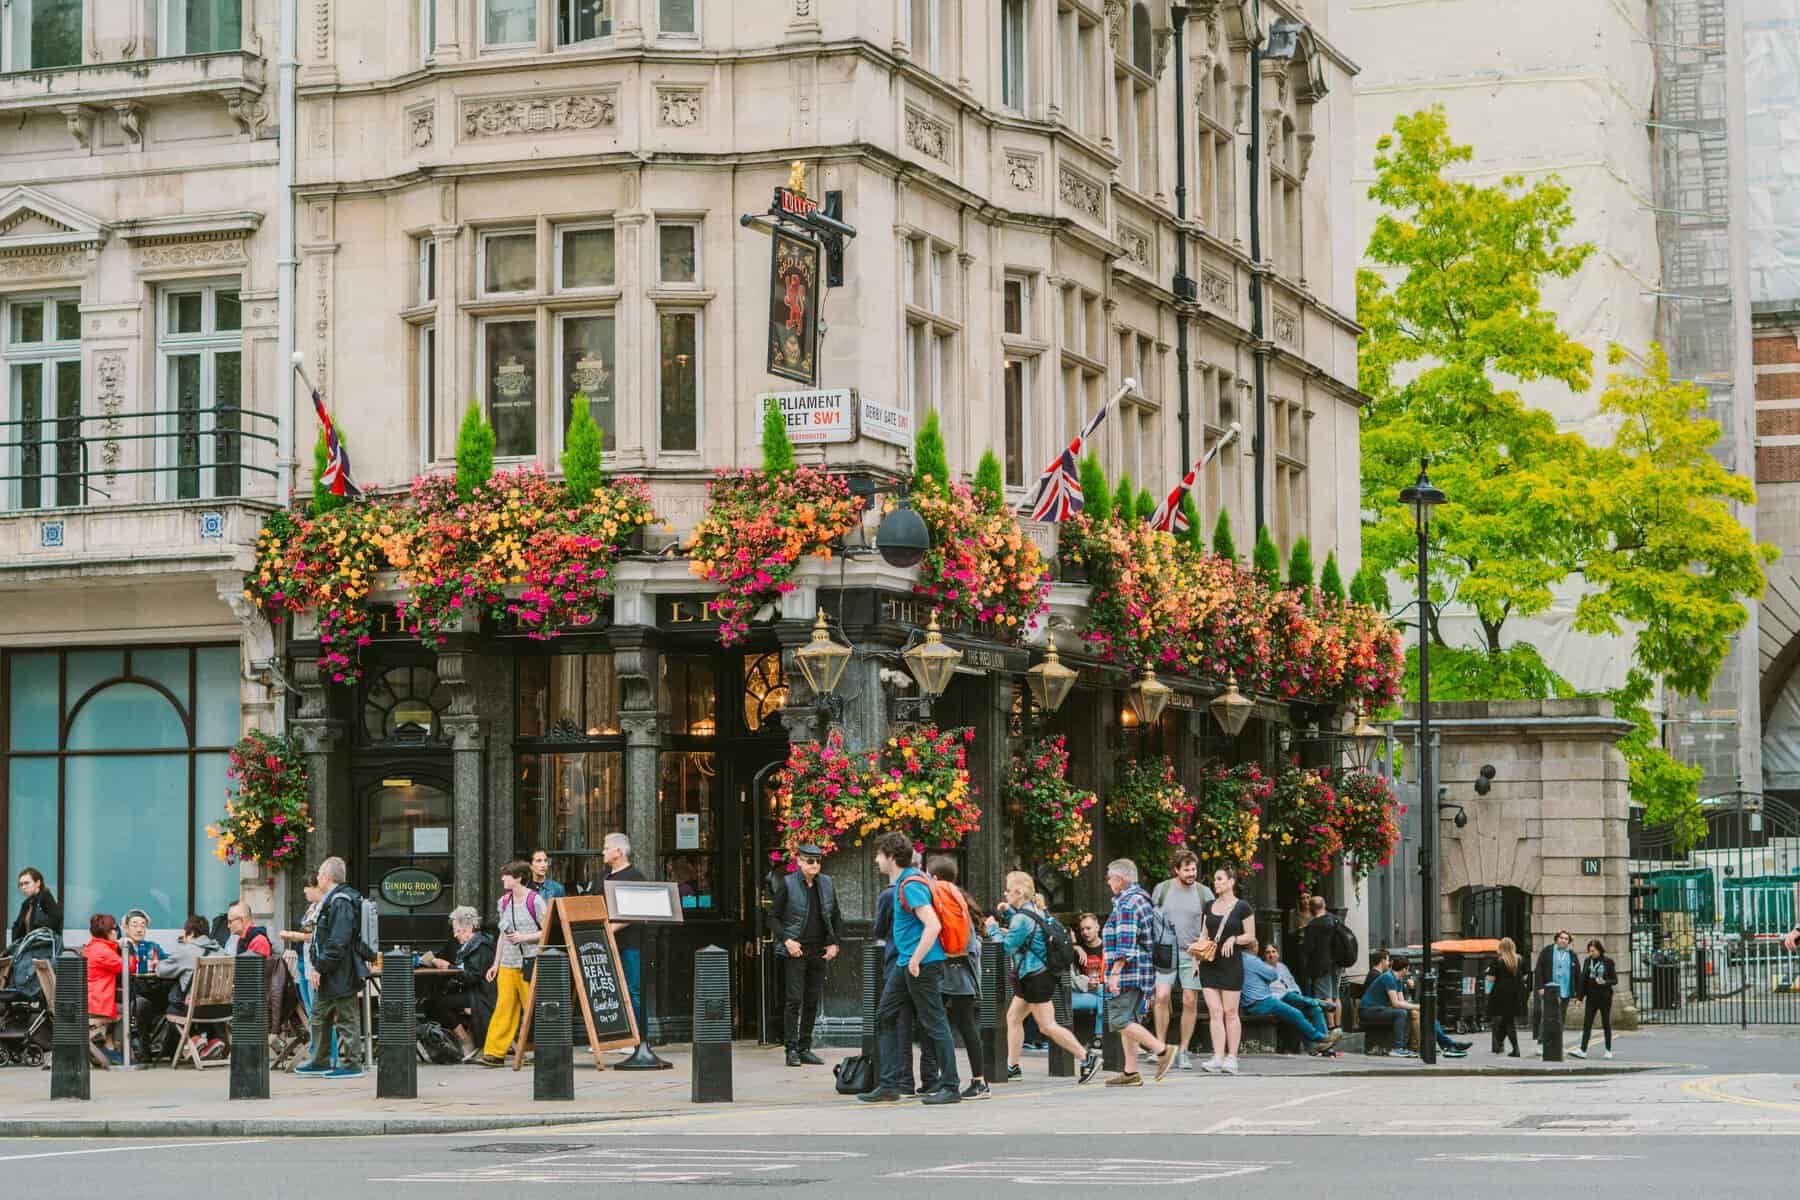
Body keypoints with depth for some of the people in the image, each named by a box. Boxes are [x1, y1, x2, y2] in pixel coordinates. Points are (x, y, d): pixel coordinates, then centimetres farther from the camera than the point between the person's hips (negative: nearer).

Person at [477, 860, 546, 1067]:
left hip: (529, 963, -6)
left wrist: (524, 937, -16)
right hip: (507, 963, 6)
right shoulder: (504, 901, 13)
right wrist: (496, 963, 17)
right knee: (503, 1008, -1)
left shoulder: (535, 900, -7)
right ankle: (494, 1053, -3)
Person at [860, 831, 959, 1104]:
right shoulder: (904, 880, 13)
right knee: (885, 1016, 11)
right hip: (906, 962, 11)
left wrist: (916, 961, -23)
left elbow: (933, 925, -27)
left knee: (933, 1023, -4)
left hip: (922, 965, -11)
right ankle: (889, 1085, 13)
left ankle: (951, 1087, 2)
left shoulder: (911, 885, -18)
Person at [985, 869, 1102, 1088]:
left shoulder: (1022, 918, -20)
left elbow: (1005, 948, -18)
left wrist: (993, 928, -4)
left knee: (1048, 1026, -8)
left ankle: (1087, 1057, -10)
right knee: (1013, 1017, 15)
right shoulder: (1033, 910, 10)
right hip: (1032, 977, 11)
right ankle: (1012, 1067, 19)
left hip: (1035, 978, -11)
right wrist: (1007, 913, 16)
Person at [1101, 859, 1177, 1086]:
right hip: (1143, 972, 10)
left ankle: (1162, 1050, -14)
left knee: (1120, 1020, -11)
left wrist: (1115, 972, -24)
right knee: (1128, 1020, 10)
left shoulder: (1126, 903, -13)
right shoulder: (1142, 899, 19)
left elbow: (1125, 942, -22)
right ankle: (1130, 1072, 9)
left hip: (1128, 972, -10)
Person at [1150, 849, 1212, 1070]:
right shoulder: (1162, 889, 4)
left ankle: (1182, 1051, 7)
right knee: (1162, 996, -14)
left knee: (1190, 1002, 0)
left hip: (1192, 953, 0)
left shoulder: (1204, 893, 3)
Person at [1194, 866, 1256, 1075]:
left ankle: (1232, 1057, 4)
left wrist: (1234, 939, -16)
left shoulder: (1242, 908, -2)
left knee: (1230, 1012, -1)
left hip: (1231, 963, -5)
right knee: (1214, 1011, -2)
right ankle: (1217, 1058, -5)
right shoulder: (1210, 906, 14)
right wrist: (1196, 948, 0)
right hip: (1209, 964, 5)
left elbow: (1251, 937, 1)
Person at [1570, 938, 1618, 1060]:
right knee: (1587, 1024, -5)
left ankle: (1609, 1050, 16)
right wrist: (1581, 997, 6)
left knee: (1606, 1024, 6)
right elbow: (1583, 980, 9)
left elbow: (1615, 980, -2)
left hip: (1604, 998, -3)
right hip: (1591, 998, 3)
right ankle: (1583, 1051, -11)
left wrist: (1605, 982, -21)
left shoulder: (1608, 962, -4)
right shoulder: (1587, 961, 5)